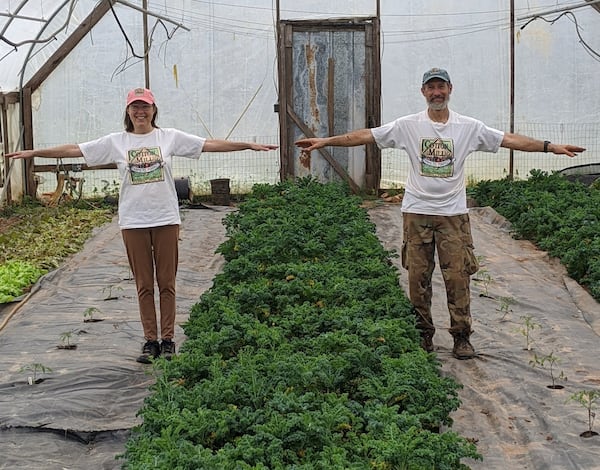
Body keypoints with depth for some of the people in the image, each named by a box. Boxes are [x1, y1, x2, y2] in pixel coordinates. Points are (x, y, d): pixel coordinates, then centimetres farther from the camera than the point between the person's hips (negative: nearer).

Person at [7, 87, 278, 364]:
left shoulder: (170, 137, 2)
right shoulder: (116, 142, 4)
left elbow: (210, 144, 0)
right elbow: (74, 150, 4)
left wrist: (249, 145, -4)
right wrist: (33, 153, 1)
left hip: (166, 219, -1)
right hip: (133, 222, 1)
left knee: (167, 283, 5)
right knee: (144, 285, 6)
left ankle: (168, 340, 14)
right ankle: (150, 340, 15)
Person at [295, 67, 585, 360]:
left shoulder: (469, 127, 1)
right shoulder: (408, 126, -1)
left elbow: (510, 140, -2)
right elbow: (365, 135, -2)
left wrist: (551, 146, -10)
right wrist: (324, 141, -8)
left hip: (453, 214, 0)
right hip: (416, 213, 0)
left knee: (457, 276, 0)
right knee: (418, 276, 6)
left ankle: (461, 336, 13)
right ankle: (423, 334, 20)